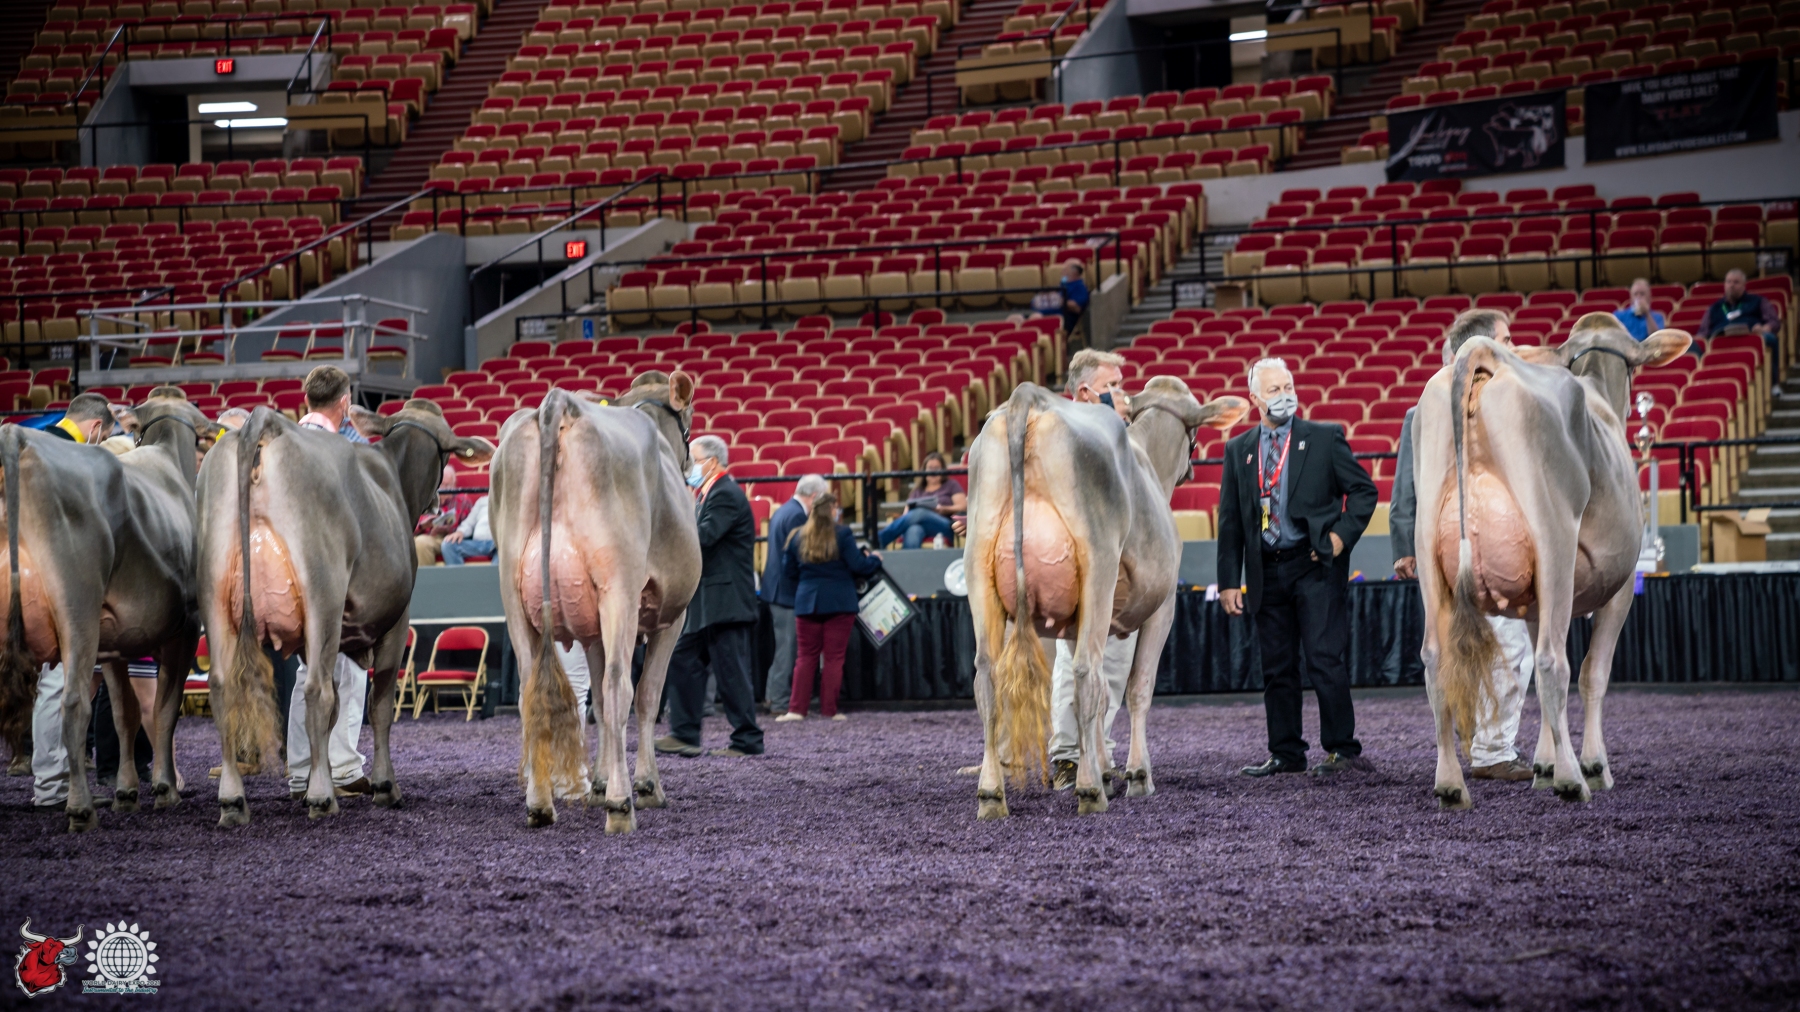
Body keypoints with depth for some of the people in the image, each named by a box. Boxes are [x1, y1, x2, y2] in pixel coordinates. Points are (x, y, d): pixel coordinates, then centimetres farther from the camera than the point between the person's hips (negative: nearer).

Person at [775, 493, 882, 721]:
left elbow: (788, 567, 12)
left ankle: (796, 709, -1)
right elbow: (857, 566, -9)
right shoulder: (842, 534, -7)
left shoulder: (798, 536, 5)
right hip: (840, 603, -3)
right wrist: (874, 559, 11)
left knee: (806, 656, 7)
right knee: (834, 657, 1)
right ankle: (829, 709, 0)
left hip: (807, 602, 3)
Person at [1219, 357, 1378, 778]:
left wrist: (1342, 534, -10)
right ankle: (1286, 754, 16)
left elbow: (1364, 490, 4)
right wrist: (1228, 580, 5)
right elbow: (1230, 520, 11)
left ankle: (1342, 749, -1)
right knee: (1277, 667, 8)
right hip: (1267, 571, 4)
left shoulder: (1324, 439, 1)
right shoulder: (1238, 450, 9)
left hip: (1316, 565, -4)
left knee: (1325, 660, -8)